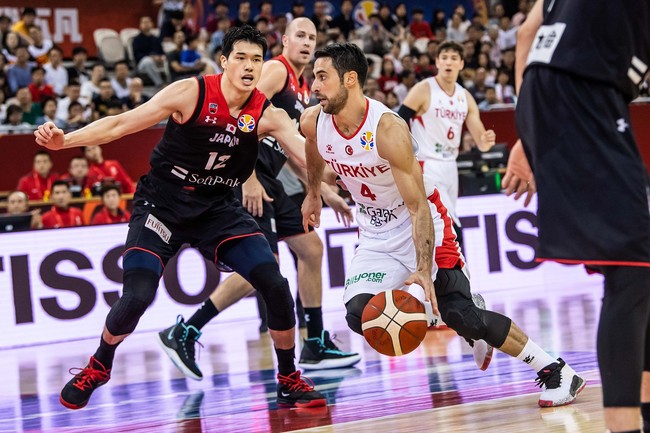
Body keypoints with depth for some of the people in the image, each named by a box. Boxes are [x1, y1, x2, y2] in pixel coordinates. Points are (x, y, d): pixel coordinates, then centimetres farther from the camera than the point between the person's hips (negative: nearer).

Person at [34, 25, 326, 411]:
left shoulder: (268, 115, -9)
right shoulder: (191, 93, -16)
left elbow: (311, 155, -15)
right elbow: (122, 124, -13)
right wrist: (64, 140, -22)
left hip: (219, 207, 3)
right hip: (163, 202, -3)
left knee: (276, 285, -12)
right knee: (137, 297, -18)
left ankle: (290, 381, 9)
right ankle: (98, 368, 13)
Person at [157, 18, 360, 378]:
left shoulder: (303, 90, 21)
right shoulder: (276, 70, -8)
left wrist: (327, 194, 26)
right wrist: (249, 179, -25)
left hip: (266, 180, 10)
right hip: (246, 175, -10)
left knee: (311, 248, 12)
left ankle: (316, 347, 18)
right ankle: (183, 333, -13)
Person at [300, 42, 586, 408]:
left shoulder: (387, 128, -29)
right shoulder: (312, 122, -11)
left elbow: (417, 207, -29)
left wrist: (423, 270, -36)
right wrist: (313, 193, 31)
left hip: (422, 226, -6)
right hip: (377, 235, 6)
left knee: (462, 316, -15)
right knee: (360, 316, -14)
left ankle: (555, 371, 0)